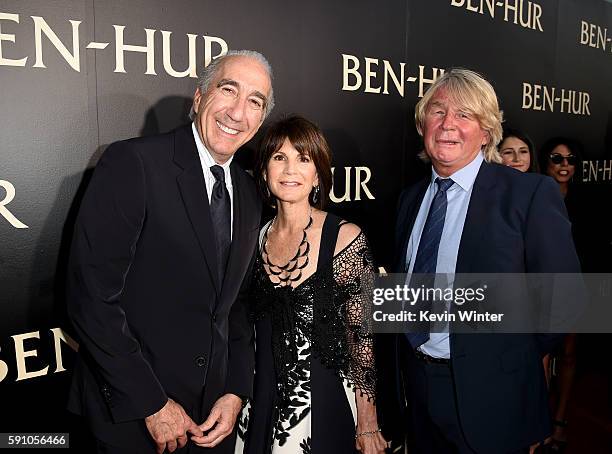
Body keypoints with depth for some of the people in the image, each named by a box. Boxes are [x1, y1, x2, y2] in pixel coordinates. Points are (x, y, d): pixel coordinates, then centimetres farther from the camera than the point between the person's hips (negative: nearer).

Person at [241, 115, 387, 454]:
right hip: (262, 406, 4)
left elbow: (361, 335, -9)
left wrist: (367, 425, -6)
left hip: (325, 407, -3)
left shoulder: (346, 238, -13)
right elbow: (249, 330, 9)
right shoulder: (256, 237, 0)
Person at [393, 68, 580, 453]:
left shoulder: (531, 193, -12)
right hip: (415, 383, 5)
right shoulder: (411, 198, 5)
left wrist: (514, 361, -3)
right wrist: (408, 367, 5)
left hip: (488, 393, -5)